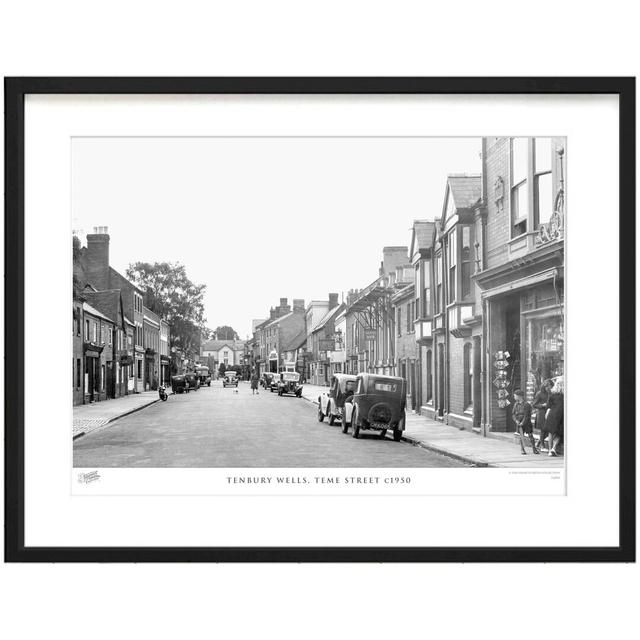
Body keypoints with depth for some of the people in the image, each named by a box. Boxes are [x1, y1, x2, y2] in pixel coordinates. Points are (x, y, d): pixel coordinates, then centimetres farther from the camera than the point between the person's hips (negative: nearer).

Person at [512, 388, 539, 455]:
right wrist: (516, 420, -9)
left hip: (527, 423, -3)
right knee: (521, 436, -2)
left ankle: (534, 449, 11)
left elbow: (527, 415, -13)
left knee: (530, 436, 0)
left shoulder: (526, 404, -10)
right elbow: (513, 414, 8)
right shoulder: (516, 404, 6)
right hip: (519, 423, 3)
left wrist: (523, 422, -18)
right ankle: (522, 449, 5)